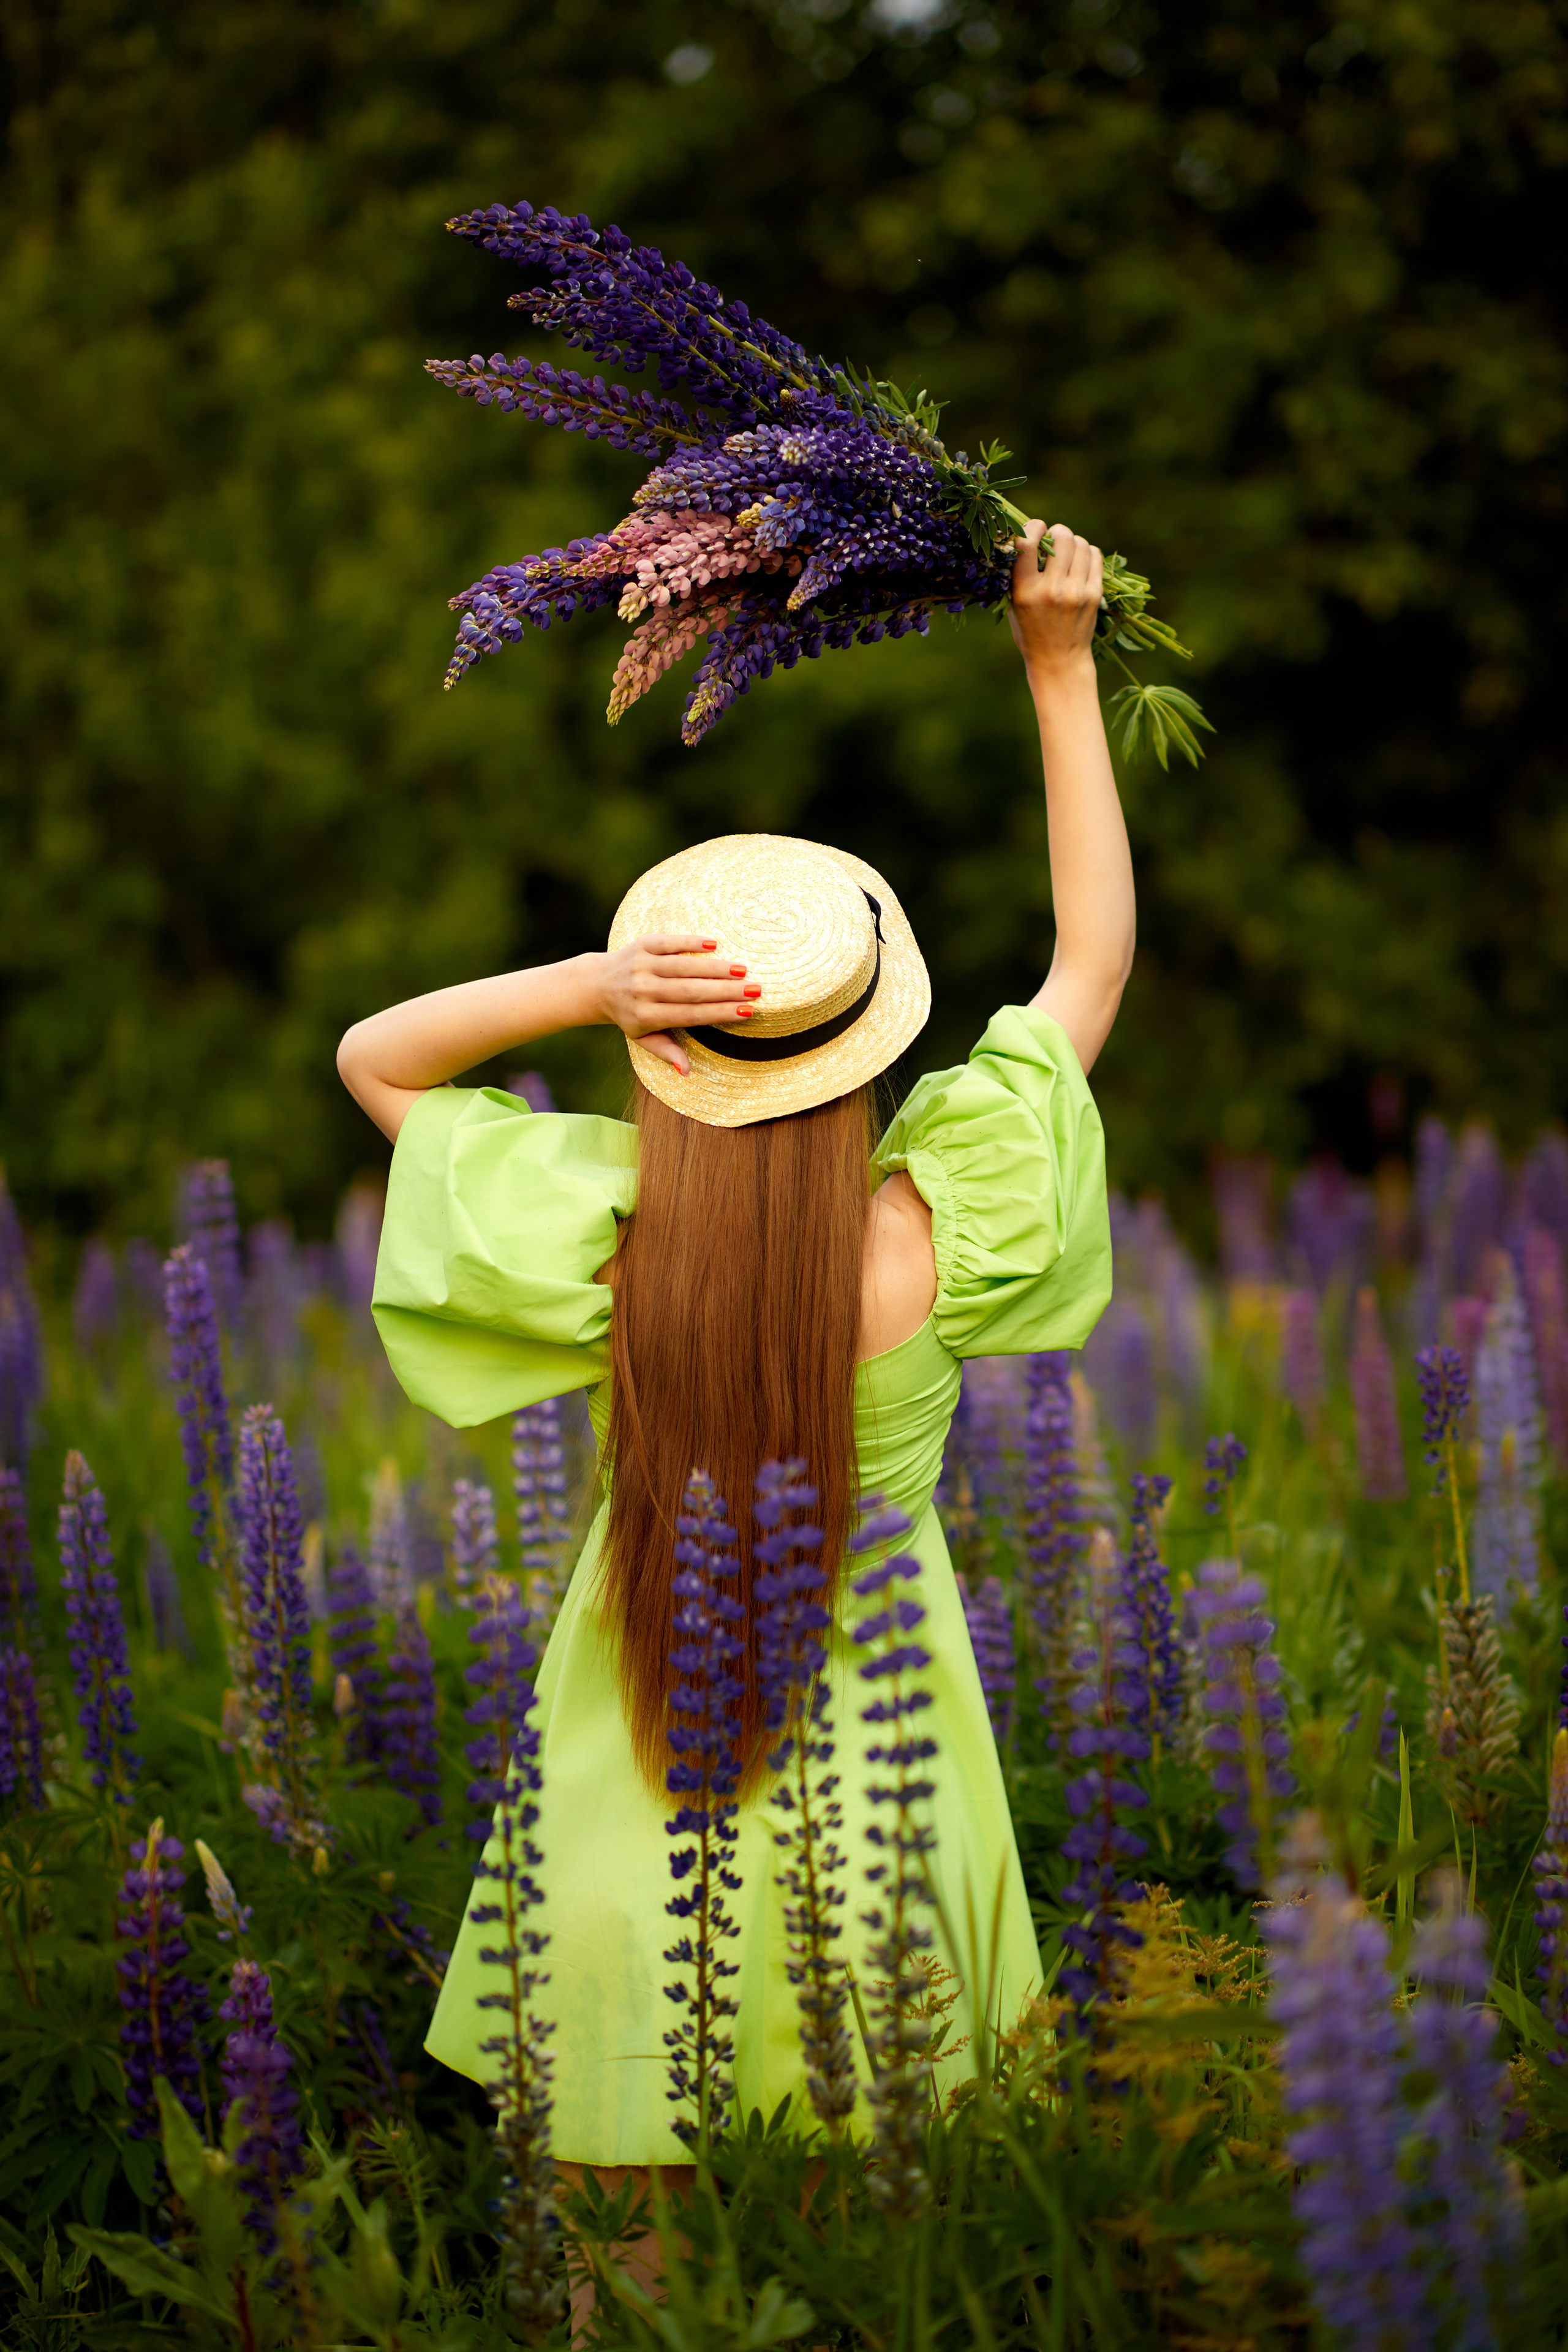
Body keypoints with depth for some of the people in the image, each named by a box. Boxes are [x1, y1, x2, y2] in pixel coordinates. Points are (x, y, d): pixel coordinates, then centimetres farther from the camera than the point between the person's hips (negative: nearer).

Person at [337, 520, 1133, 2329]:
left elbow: (370, 1056, -9)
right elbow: (1094, 960, -9)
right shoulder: (949, 1233, -23)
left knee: (634, 2175, 20)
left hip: (660, 1746, 0)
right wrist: (1062, 671, -8)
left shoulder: (599, 1244, -24)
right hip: (870, 1740, 0)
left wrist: (582, 987, -25)